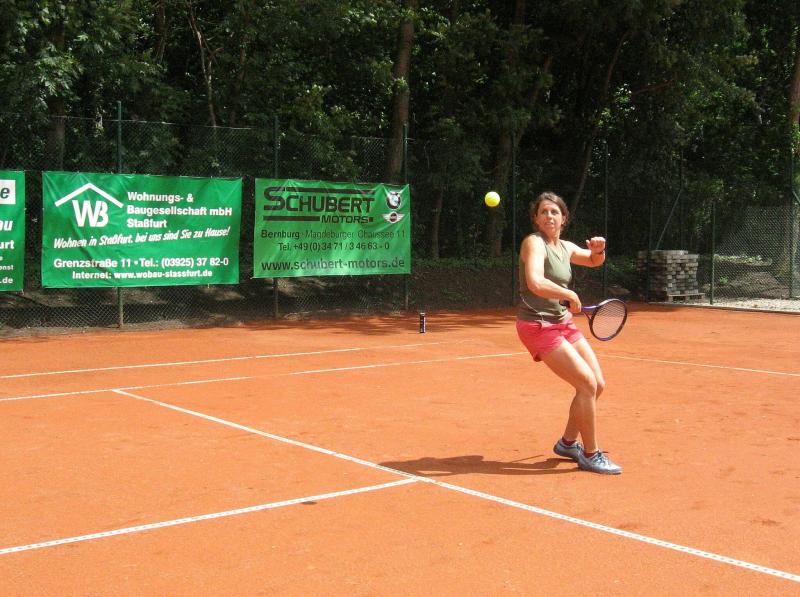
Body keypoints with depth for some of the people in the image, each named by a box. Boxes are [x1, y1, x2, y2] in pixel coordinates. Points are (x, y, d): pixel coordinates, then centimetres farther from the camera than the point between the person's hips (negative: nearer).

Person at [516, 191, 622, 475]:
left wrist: (598, 249, 5)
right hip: (538, 326, -8)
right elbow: (535, 284, -32)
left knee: (598, 385, 8)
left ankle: (568, 443, 28)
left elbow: (594, 261, 28)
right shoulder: (534, 242, -15)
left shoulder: (566, 247, 9)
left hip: (564, 323, 9)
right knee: (587, 384, -13)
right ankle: (591, 455, 1)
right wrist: (571, 296, -20)